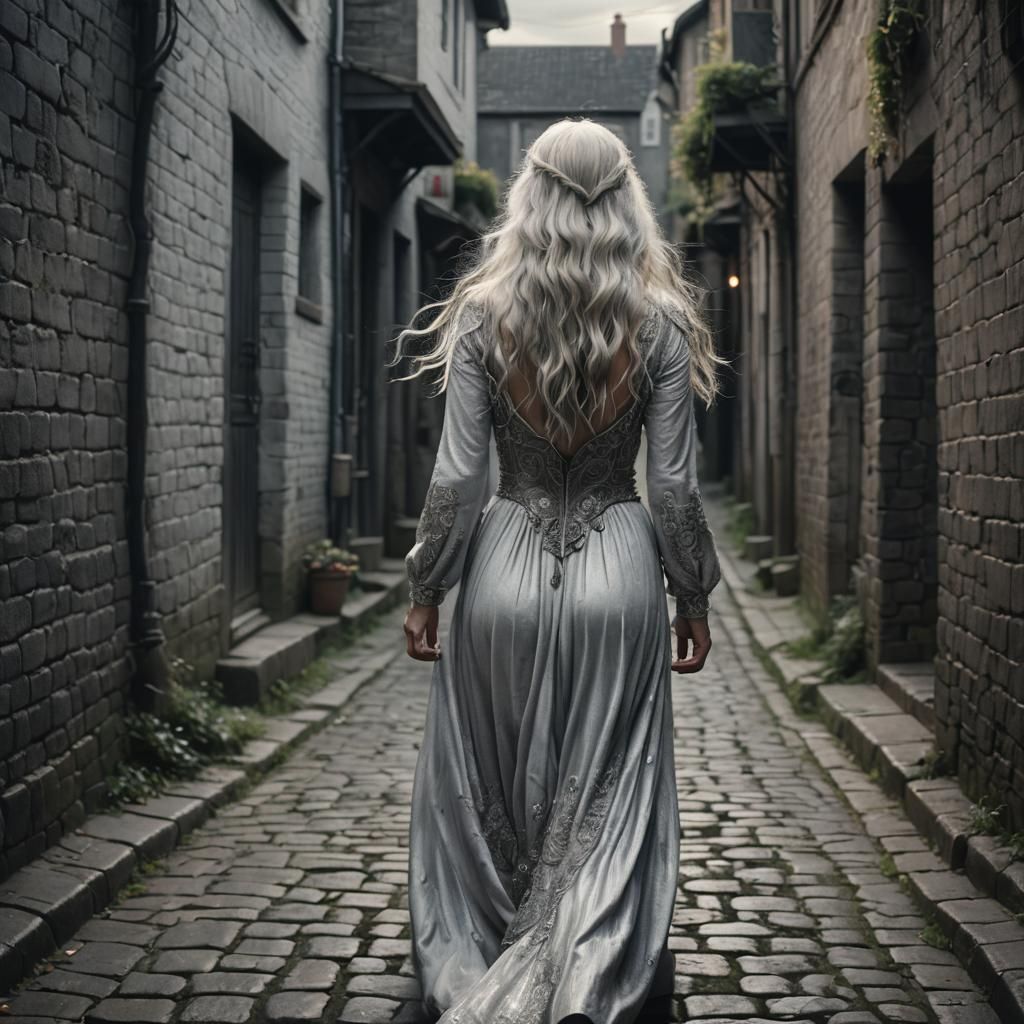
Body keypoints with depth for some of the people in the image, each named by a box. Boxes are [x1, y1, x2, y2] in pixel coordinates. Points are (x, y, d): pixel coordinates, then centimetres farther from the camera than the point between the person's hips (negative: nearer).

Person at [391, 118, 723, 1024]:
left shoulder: (484, 315, -4)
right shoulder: (659, 322, -3)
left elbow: (458, 476, -5)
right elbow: (676, 485, -3)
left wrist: (425, 591, 4)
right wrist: (693, 597, 8)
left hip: (506, 572, 0)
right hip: (619, 573, 0)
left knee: (487, 799, 13)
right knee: (608, 802, 10)